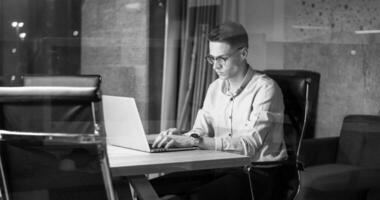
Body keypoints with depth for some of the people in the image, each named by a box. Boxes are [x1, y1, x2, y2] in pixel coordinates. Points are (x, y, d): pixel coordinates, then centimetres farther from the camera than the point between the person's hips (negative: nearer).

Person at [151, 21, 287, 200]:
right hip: (220, 168, 6)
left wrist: (194, 141, -28)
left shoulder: (265, 89, -11)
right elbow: (200, 131, 8)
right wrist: (180, 136, -15)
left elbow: (249, 145, -20)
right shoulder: (215, 88, 12)